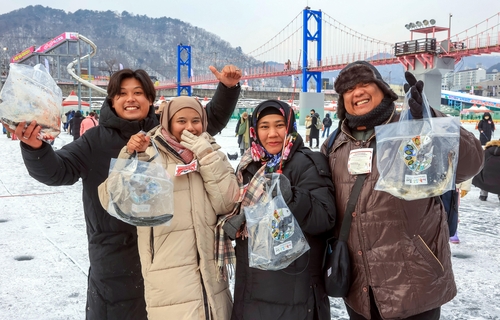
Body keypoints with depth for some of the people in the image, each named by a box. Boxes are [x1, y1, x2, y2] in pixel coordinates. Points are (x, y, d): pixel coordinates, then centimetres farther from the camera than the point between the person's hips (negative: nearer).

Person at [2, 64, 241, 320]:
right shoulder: (96, 141, -6)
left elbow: (211, 120, 10)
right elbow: (57, 170, -11)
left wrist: (228, 88, -2)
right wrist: (35, 148, -31)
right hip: (115, 254, -2)